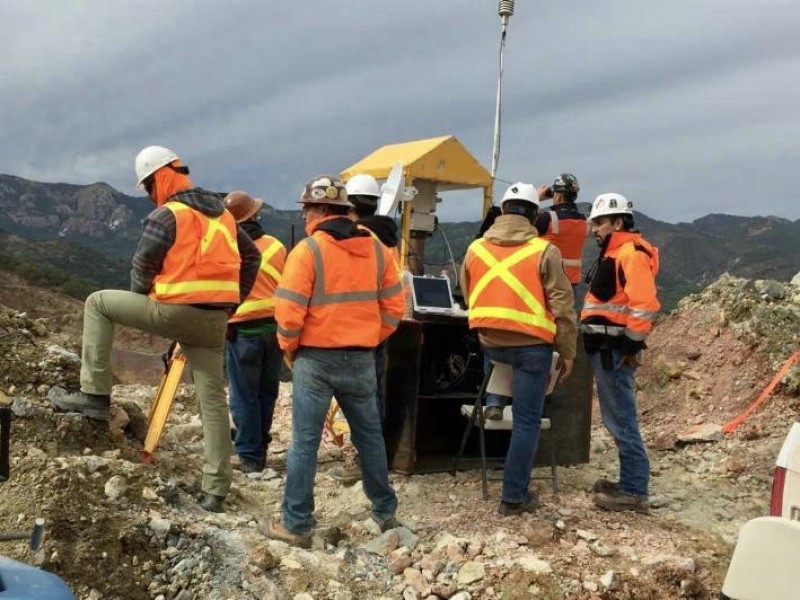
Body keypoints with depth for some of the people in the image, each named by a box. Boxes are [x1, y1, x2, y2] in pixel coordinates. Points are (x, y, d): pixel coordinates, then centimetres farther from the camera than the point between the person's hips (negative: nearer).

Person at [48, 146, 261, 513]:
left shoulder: (167, 215, -5)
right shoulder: (223, 214, 17)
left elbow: (143, 266, -5)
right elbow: (251, 257, 21)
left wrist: (143, 299, 15)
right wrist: (233, 299, 21)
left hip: (175, 311, -6)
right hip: (214, 319, 7)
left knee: (99, 303, 11)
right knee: (213, 398, 8)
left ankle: (95, 394, 7)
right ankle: (215, 490, 9)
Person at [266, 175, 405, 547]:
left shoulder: (308, 250, -12)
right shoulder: (376, 249, 4)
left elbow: (289, 312, -15)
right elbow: (394, 307, 5)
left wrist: (289, 348, 2)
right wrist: (370, 340, 14)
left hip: (316, 359, -4)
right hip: (362, 360, 5)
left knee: (305, 443, 3)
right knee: (369, 436, 17)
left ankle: (296, 525, 9)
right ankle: (386, 513, 28)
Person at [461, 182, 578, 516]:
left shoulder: (476, 248, 3)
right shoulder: (544, 251, -8)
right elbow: (562, 307, -7)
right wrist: (567, 352, 4)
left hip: (489, 343, 4)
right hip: (531, 345, -3)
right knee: (526, 422, 5)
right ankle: (514, 497, 9)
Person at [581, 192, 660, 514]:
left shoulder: (631, 253, -13)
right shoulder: (613, 253, 19)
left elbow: (644, 304, -22)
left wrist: (632, 345, -20)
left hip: (615, 350, -11)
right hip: (604, 348, 11)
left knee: (622, 421, -7)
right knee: (616, 419, 15)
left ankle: (634, 491, -1)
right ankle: (630, 481, 24)